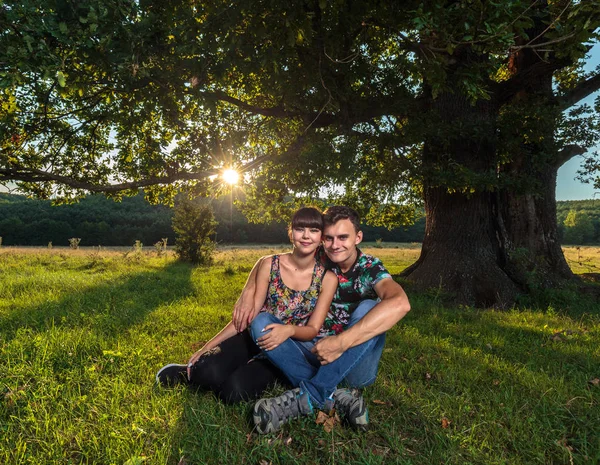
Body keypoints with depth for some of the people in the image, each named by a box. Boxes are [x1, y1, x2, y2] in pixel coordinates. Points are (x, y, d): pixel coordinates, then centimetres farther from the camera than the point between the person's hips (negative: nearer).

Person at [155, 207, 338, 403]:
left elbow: (313, 330, -7)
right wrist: (208, 345, -9)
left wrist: (290, 330, -31)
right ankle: (191, 372, 6)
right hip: (257, 336, 1)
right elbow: (249, 314, -4)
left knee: (235, 391, -27)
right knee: (211, 373, -27)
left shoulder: (328, 279, -6)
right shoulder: (269, 265, -4)